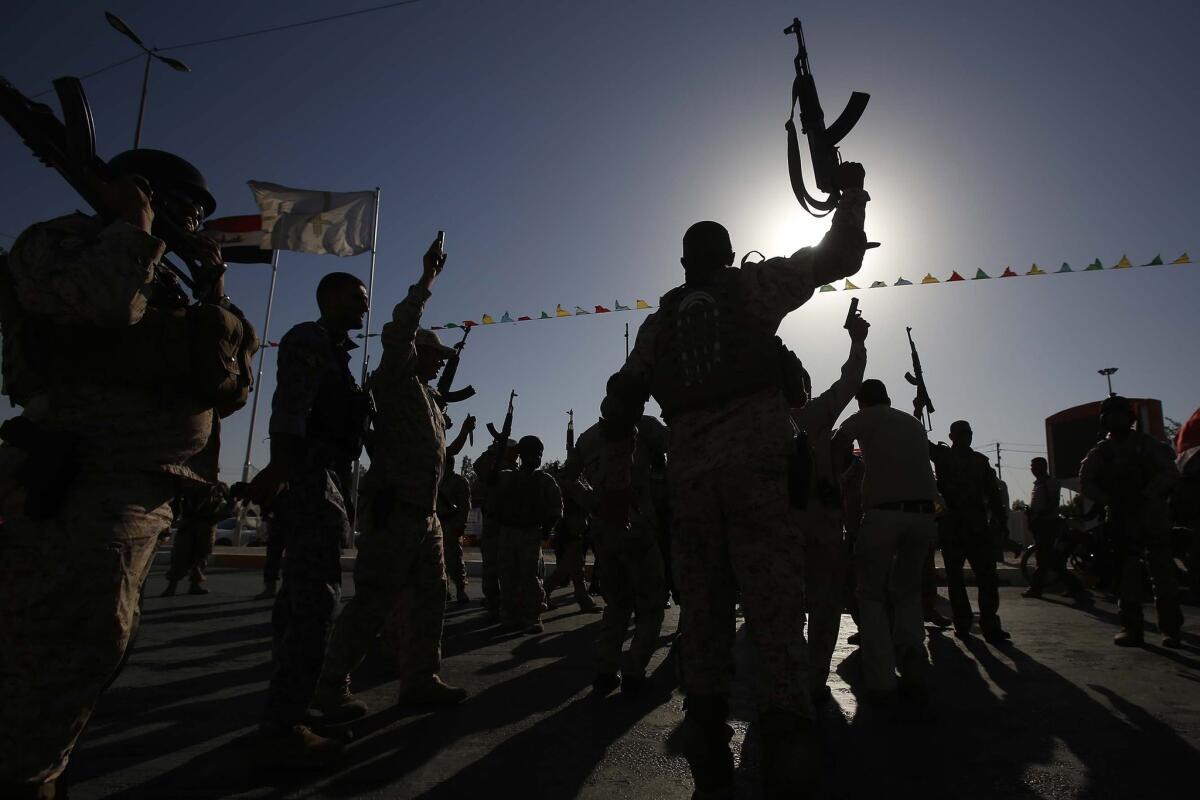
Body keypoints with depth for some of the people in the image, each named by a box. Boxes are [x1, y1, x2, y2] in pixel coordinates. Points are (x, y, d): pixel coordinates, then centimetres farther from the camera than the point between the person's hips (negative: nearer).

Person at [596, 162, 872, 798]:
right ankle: (788, 734, -12)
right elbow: (838, 257, 11)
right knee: (772, 597, -4)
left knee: (703, 602, 7)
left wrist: (614, 477, 12)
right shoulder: (750, 285, 12)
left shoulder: (661, 319, 19)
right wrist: (851, 192, 27)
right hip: (754, 459, -2)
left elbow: (621, 398, 11)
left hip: (689, 471, 3)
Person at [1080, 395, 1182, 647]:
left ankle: (1170, 628, 5)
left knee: (1163, 573, -2)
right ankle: (1132, 628, 3)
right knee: (1127, 577, 0)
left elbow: (1170, 472, -4)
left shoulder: (1147, 444, 6)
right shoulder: (1099, 452, 9)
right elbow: (1086, 483, 3)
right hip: (1121, 520, 1)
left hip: (1153, 515, -1)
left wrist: (1145, 495, -17)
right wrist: (1109, 501, -13)